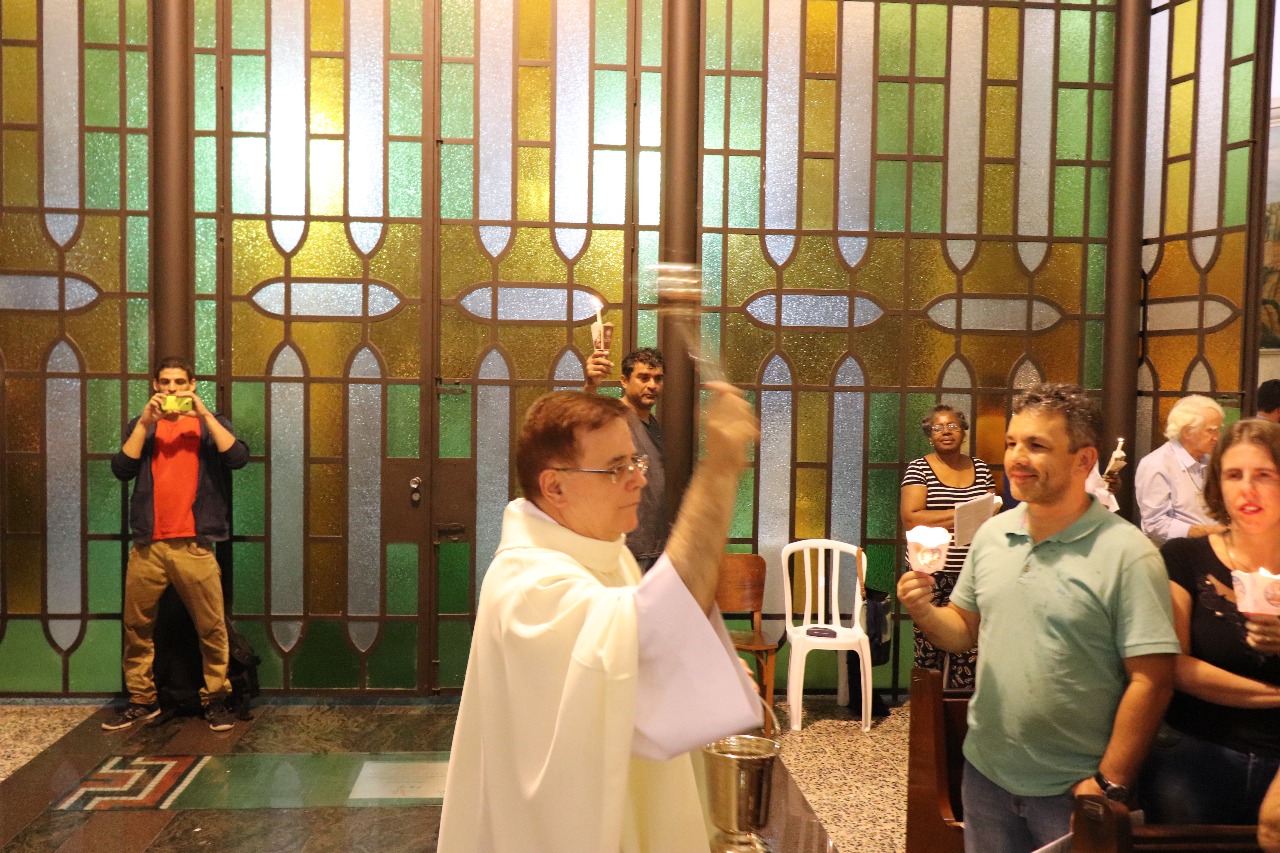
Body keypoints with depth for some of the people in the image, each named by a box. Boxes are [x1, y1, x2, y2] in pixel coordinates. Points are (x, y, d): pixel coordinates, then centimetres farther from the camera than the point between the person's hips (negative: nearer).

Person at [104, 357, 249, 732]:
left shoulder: (210, 424, 10)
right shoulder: (141, 426, 15)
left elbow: (237, 458, -9)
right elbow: (122, 469, -2)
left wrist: (204, 413, -12)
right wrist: (146, 421, -8)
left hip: (194, 546, -2)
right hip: (147, 546, 2)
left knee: (211, 627, -3)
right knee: (136, 627, 7)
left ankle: (215, 699, 9)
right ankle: (141, 700, 21)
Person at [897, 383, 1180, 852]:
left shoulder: (1127, 554, -16)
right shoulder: (992, 534, 2)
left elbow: (1151, 679, -16)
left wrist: (1109, 784, -14)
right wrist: (926, 613, -11)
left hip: (1072, 789, -5)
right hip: (985, 772, 5)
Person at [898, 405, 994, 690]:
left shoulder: (980, 468, 12)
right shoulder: (918, 469, 0)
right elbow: (911, 518, -11)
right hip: (932, 573, -3)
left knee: (968, 654, 2)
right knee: (929, 651, -3)